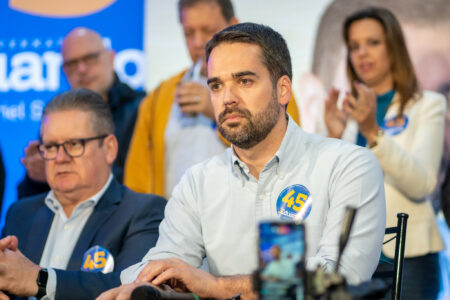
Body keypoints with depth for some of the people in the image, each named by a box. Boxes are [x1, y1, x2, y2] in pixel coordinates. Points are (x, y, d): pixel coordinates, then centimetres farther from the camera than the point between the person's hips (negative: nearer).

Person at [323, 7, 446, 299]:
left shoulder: (428, 105, 1)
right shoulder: (348, 111, 10)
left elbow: (421, 184, -14)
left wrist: (373, 132, -25)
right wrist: (335, 139, -13)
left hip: (407, 255, -3)